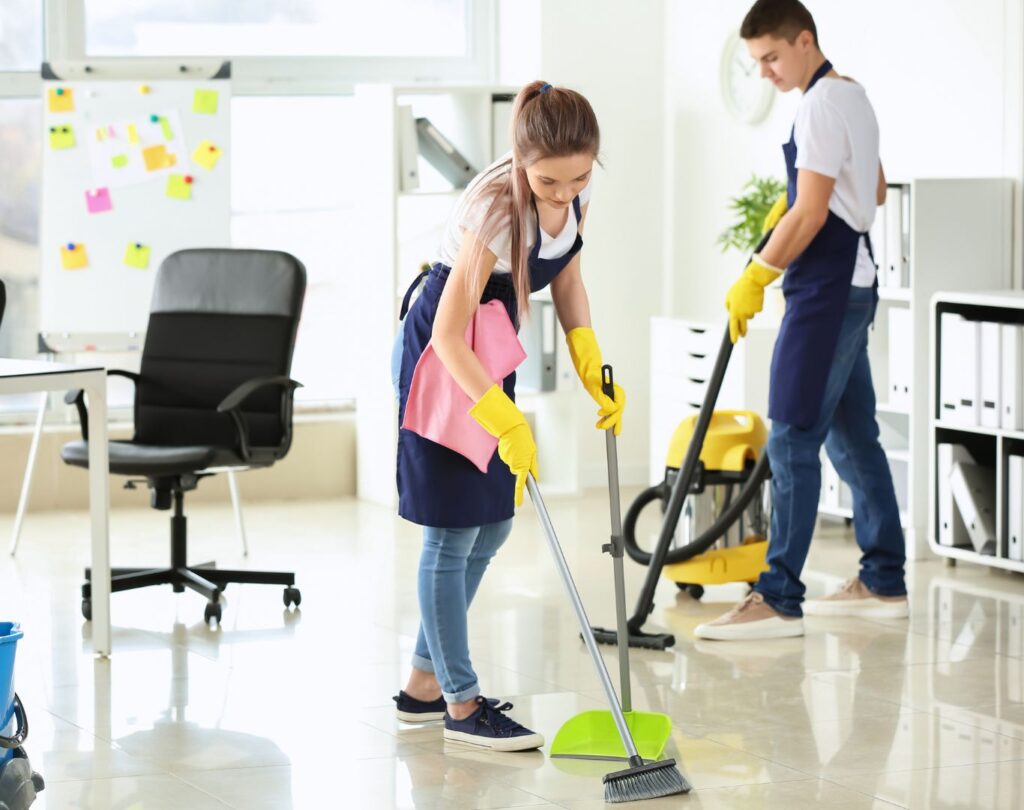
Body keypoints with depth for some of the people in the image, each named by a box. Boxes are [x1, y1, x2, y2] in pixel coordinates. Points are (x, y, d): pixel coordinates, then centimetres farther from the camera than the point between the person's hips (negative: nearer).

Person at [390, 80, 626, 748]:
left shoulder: (577, 188, -10)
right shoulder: (497, 207, -32)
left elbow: (568, 278, 6)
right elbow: (449, 335, -31)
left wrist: (592, 368, -5)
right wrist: (507, 422, -37)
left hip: (489, 355, 8)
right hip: (441, 359, -8)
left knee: (492, 526, 12)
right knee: (455, 532, -3)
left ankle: (426, 681, 24)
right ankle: (461, 703, 6)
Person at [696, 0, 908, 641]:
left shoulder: (821, 104, -15)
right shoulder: (854, 96, 16)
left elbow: (809, 214, -20)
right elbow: (876, 191, 28)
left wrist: (755, 279, -13)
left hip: (826, 290, -11)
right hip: (853, 285, 11)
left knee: (793, 439, -11)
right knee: (850, 434, 14)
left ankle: (779, 600, -12)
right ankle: (884, 582, 20)